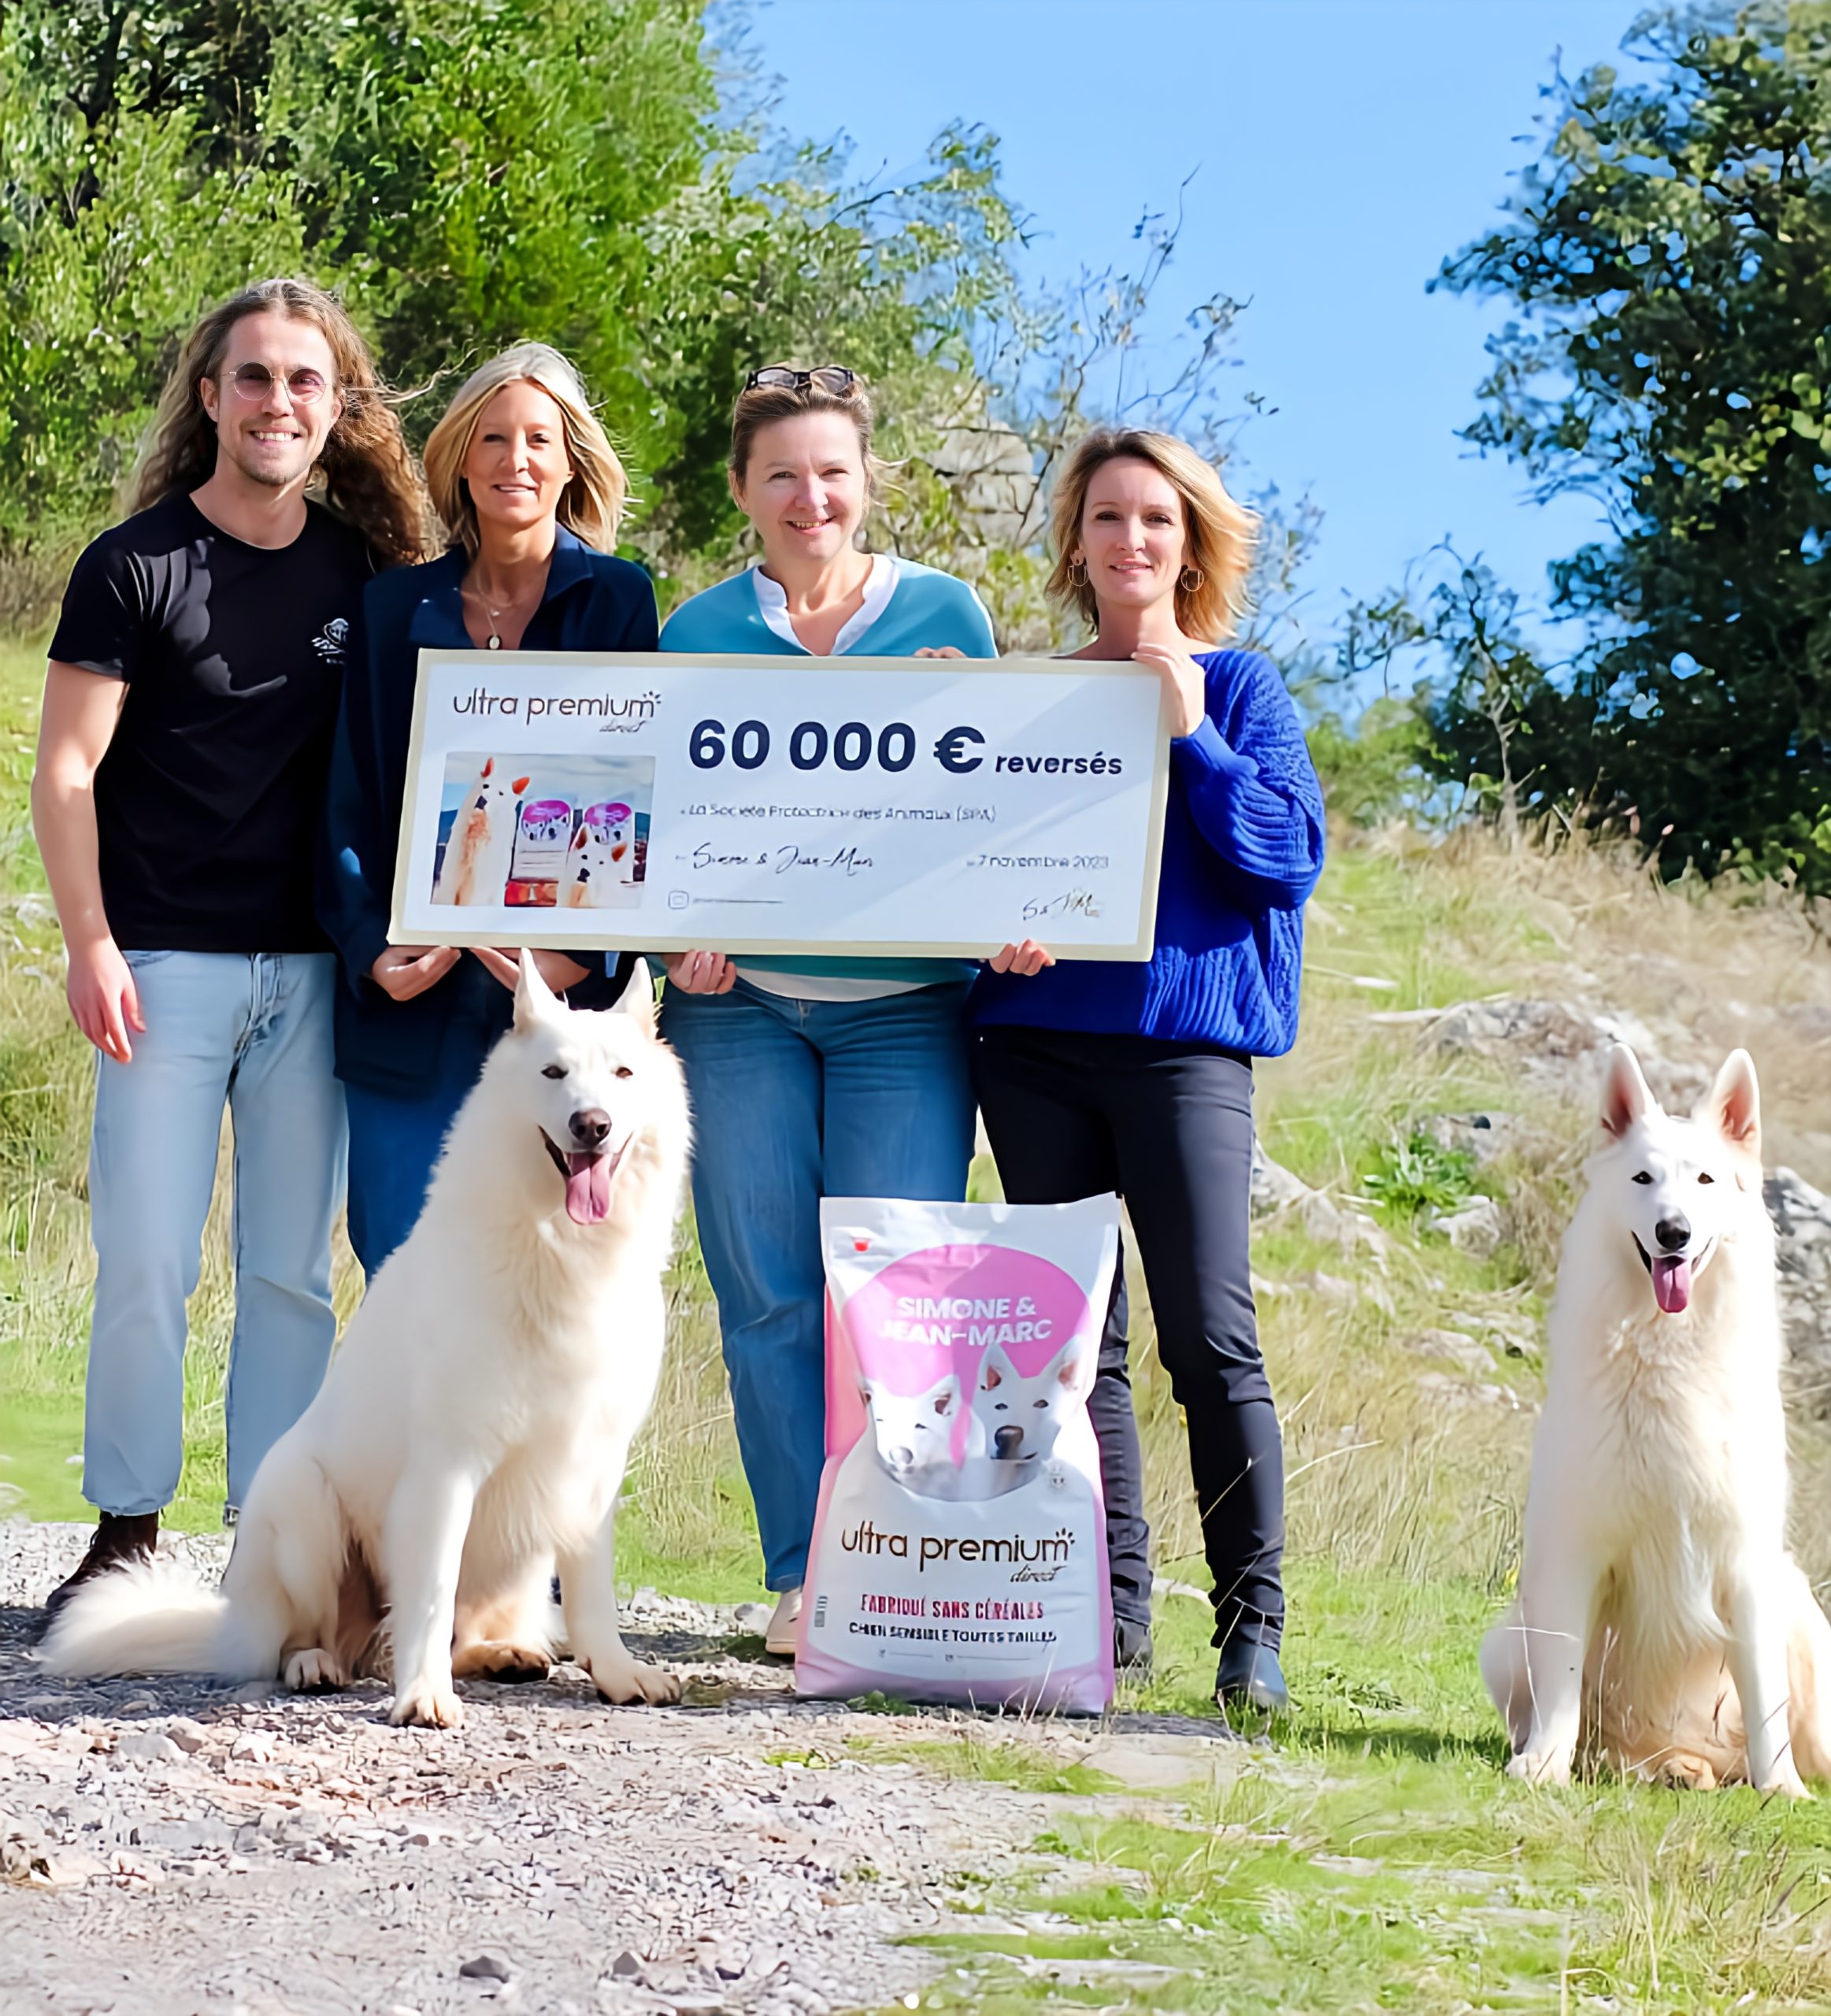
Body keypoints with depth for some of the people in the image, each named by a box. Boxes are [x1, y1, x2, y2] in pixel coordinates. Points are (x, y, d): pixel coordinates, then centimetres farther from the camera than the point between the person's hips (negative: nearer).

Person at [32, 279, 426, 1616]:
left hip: (312, 973, 3)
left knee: (294, 1268, 5)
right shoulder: (136, 566, -3)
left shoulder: (364, 574, 9)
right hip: (168, 964, -3)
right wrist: (90, 942, -11)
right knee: (146, 1262, -4)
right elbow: (66, 772, -4)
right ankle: (129, 1529, 8)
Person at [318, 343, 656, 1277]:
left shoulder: (617, 601, 5)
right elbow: (349, 798, 9)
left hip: (564, 996, -2)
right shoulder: (396, 607, 11)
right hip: (412, 999, 2)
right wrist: (371, 947, -6)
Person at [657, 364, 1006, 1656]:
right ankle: (802, 1582, 9)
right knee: (769, 1296, 1)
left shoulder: (945, 616, 9)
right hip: (741, 1001, 1)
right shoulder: (699, 632, 10)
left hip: (904, 1004, -1)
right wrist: (681, 927, -7)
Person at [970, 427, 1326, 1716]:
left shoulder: (1239, 690, 7)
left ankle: (1253, 1622, -4)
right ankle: (1111, 1605, 10)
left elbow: (1291, 853, -3)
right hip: (1037, 1037, 4)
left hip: (1183, 1038, -3)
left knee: (1211, 1340, -9)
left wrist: (1192, 736, -10)